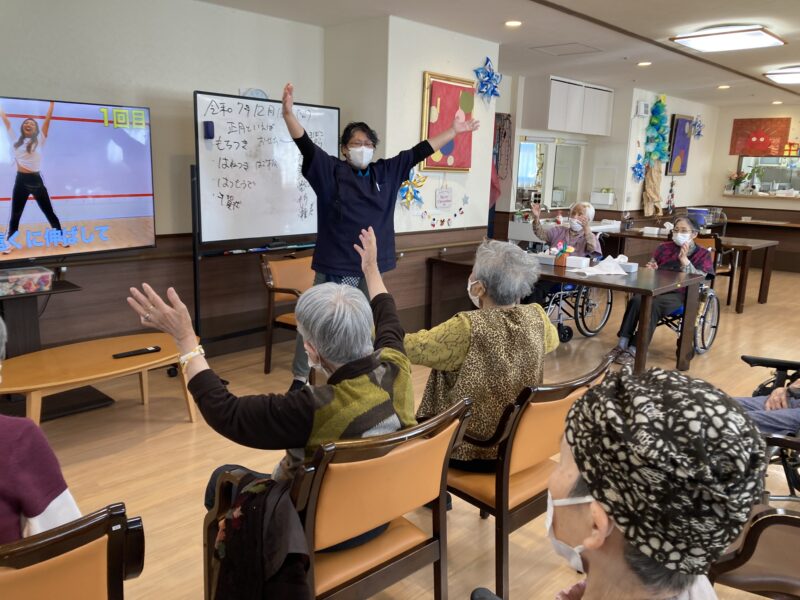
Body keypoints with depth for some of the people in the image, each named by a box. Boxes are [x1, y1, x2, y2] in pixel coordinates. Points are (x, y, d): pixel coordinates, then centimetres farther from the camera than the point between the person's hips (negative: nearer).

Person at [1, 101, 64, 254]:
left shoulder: (39, 141, 5)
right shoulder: (16, 140, 11)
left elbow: (47, 120, 1)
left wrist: (52, 103, 0)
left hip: (36, 180, -2)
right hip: (21, 181, 2)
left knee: (49, 213, 5)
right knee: (15, 215, 6)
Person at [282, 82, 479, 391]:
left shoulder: (386, 172, 8)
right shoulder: (331, 170, -2)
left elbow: (418, 152, 11)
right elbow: (306, 145, -14)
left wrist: (454, 131, 14)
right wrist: (288, 112, -29)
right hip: (335, 265, -4)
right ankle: (300, 378, 17)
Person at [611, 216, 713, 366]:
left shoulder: (703, 254, 6)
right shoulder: (664, 248, 15)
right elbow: (651, 267, 20)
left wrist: (684, 259, -19)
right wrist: (649, 269, -5)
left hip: (681, 294, -3)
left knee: (652, 304, -35)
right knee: (636, 300, -31)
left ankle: (634, 350, -33)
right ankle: (622, 344, -31)